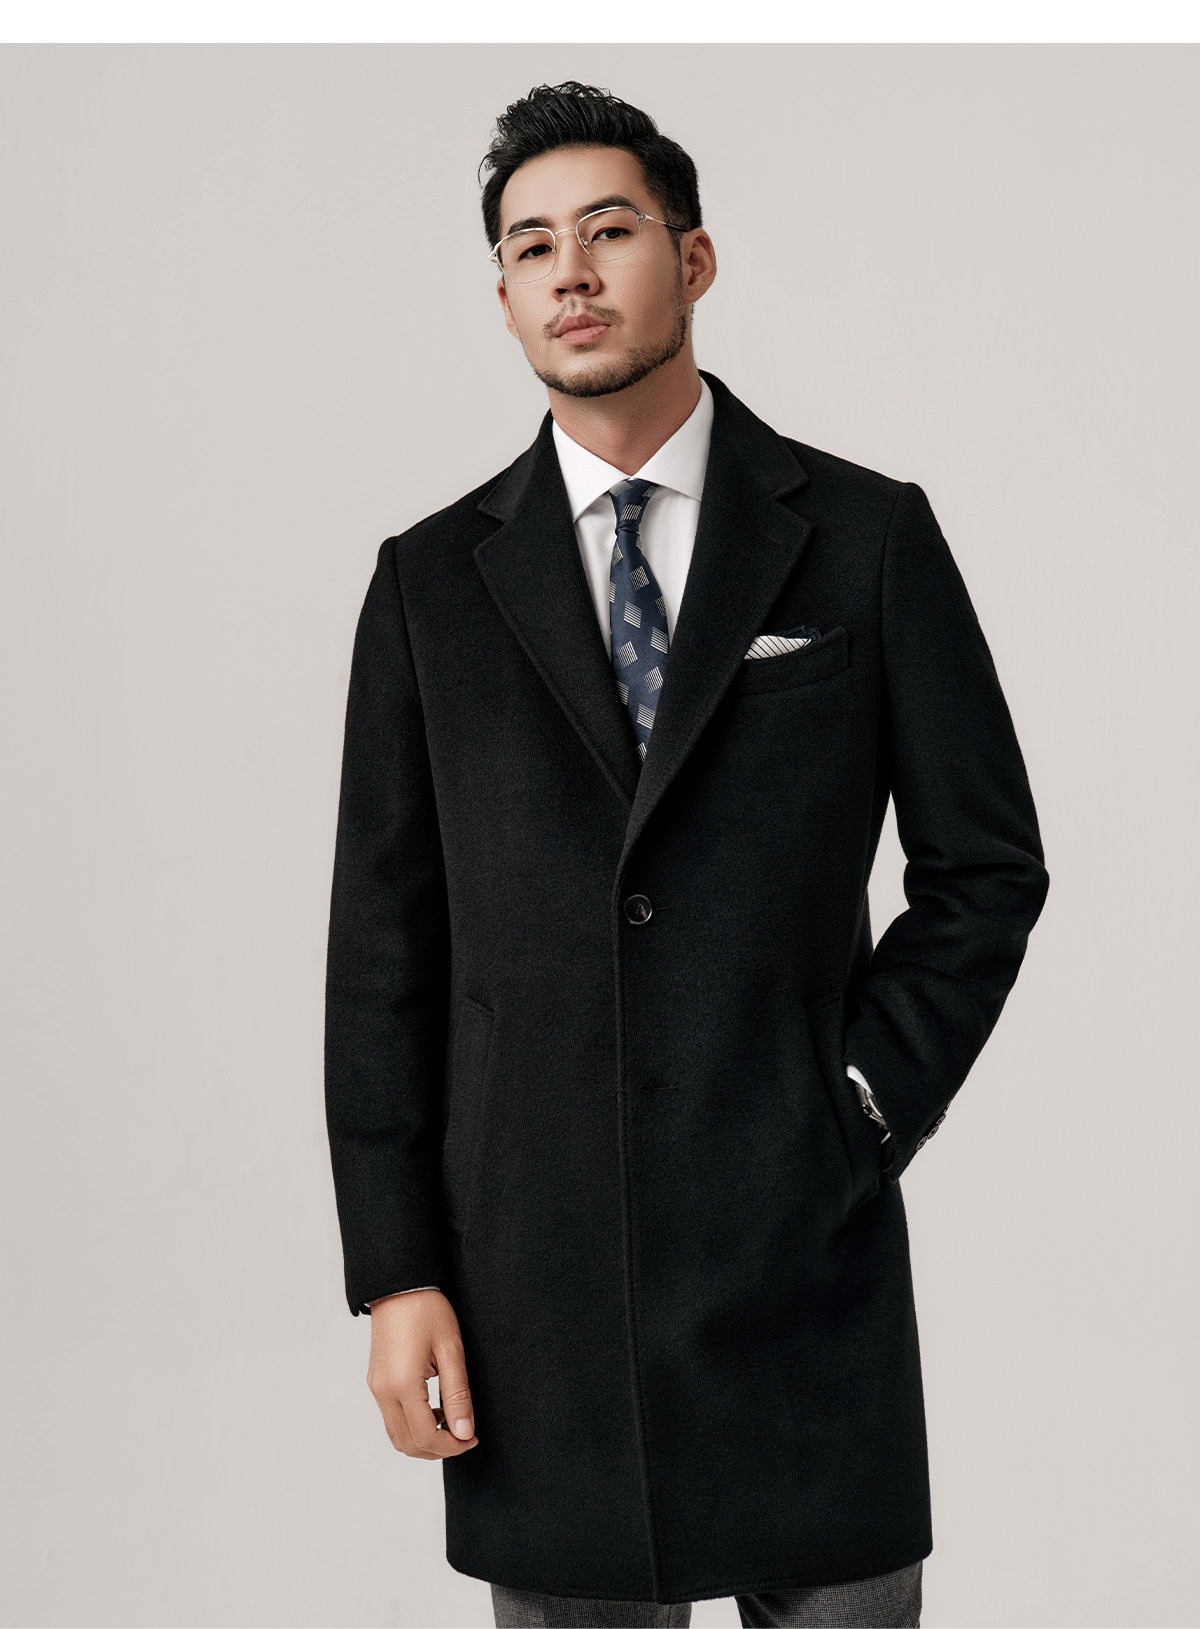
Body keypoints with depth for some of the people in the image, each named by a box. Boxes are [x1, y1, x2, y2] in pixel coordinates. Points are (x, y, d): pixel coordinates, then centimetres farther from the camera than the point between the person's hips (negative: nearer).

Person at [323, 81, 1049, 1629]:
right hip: (532, 1264, 1)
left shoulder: (867, 537, 3)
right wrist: (394, 1273, -1)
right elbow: (385, 943, 4)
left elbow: (986, 862, 5)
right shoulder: (432, 579, 6)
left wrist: (864, 1112, -5)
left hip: (801, 1253, -1)